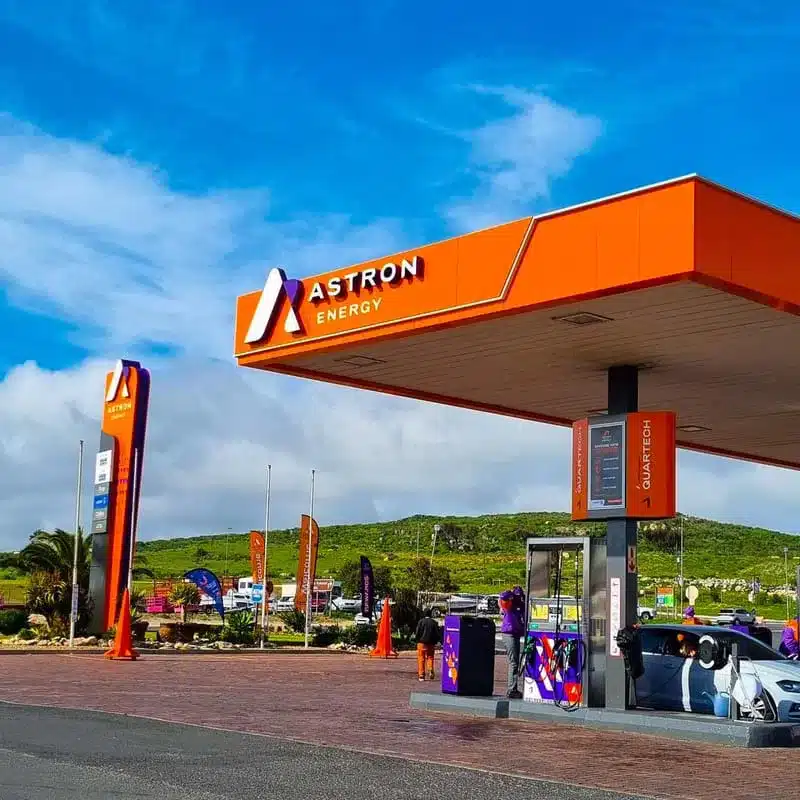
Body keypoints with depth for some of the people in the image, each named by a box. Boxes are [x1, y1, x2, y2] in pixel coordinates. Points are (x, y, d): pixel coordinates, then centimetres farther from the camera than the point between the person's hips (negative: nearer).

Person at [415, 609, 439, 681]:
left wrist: (418, 641, 7)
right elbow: (437, 633, 3)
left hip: (422, 643, -2)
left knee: (421, 659, 4)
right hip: (431, 643, 2)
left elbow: (418, 633, -6)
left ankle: (421, 675, 2)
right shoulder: (434, 622, 1)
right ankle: (430, 671, -10)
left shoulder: (421, 622, -5)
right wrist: (435, 642, 13)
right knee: (430, 658, 11)